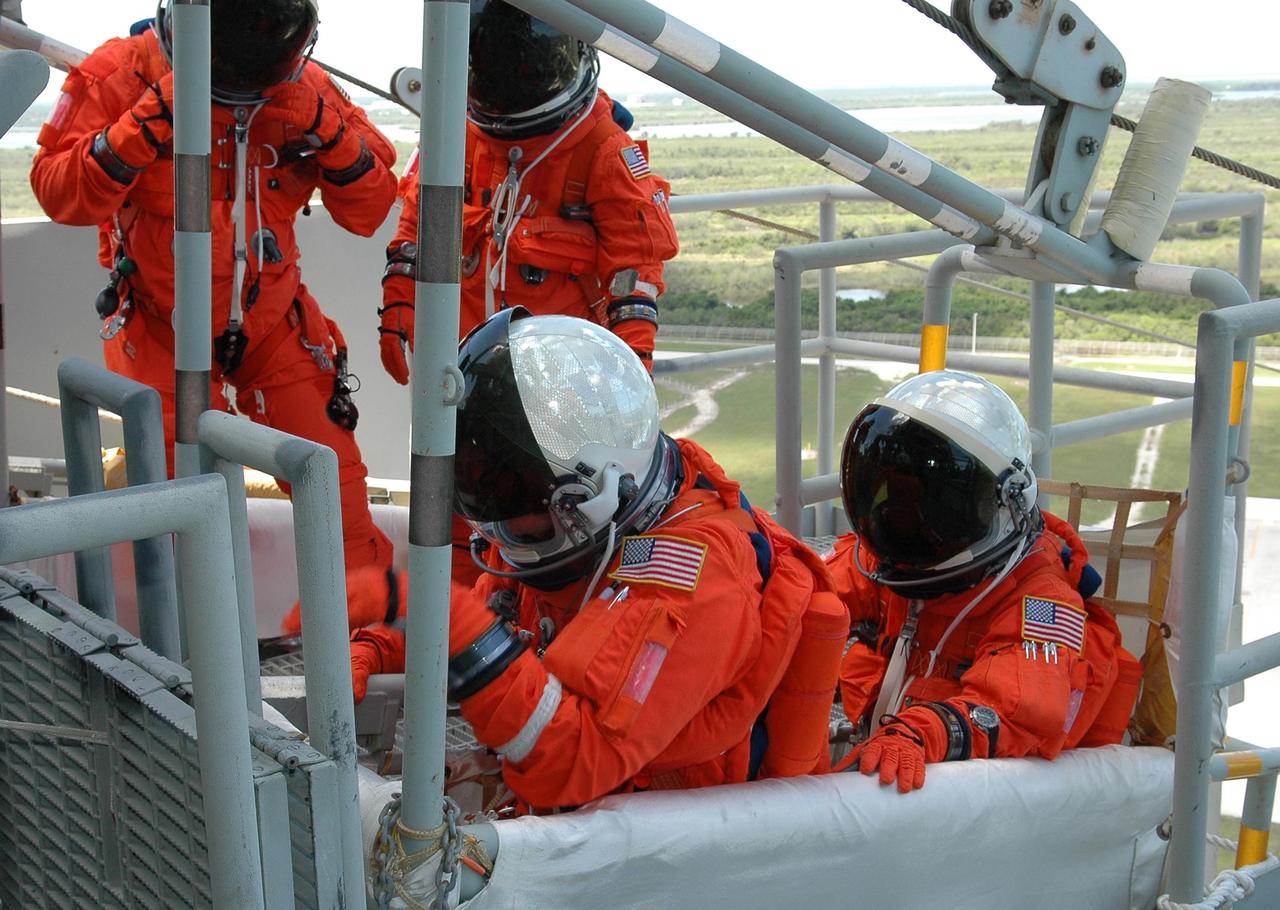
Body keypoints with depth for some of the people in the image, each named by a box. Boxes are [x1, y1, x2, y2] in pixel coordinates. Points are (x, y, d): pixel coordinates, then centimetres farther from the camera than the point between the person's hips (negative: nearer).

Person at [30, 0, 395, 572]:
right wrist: (147, 124, -33)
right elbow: (60, 195, -20)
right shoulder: (122, 75, -14)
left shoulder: (302, 88, -6)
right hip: (160, 325, -2)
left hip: (273, 319, 2)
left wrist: (329, 134, -24)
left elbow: (369, 210, -6)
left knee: (329, 460, 0)